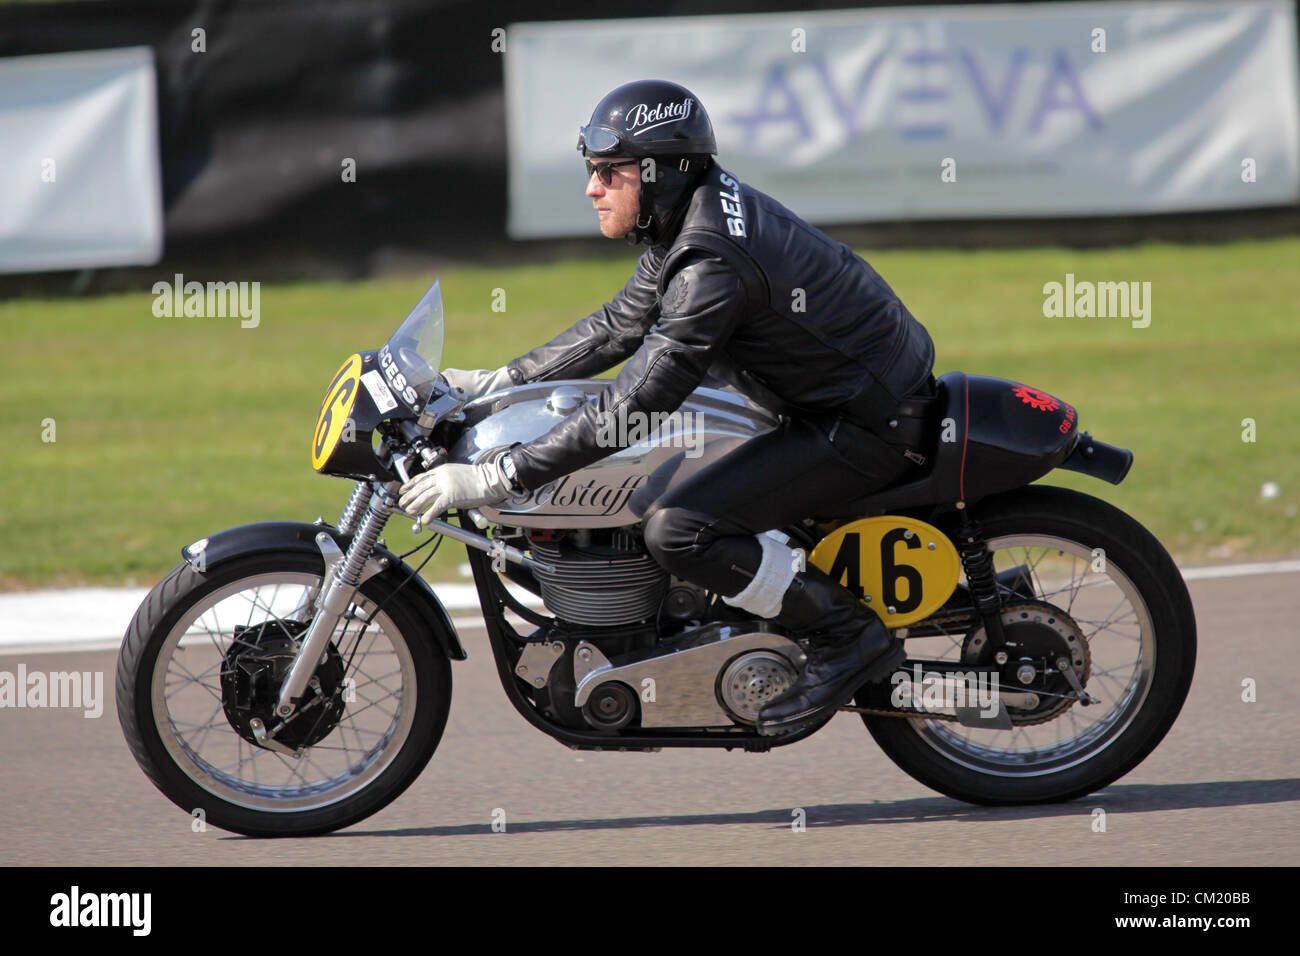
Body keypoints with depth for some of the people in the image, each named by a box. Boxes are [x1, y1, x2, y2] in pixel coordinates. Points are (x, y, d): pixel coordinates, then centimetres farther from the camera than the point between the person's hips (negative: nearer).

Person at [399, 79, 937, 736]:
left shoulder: (712, 264, -26)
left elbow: (635, 404, -29)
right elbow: (618, 327, 18)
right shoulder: (691, 221, 5)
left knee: (677, 529, -20)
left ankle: (849, 637, -10)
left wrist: (492, 479, -29)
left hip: (867, 425, -10)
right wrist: (498, 382, 15)